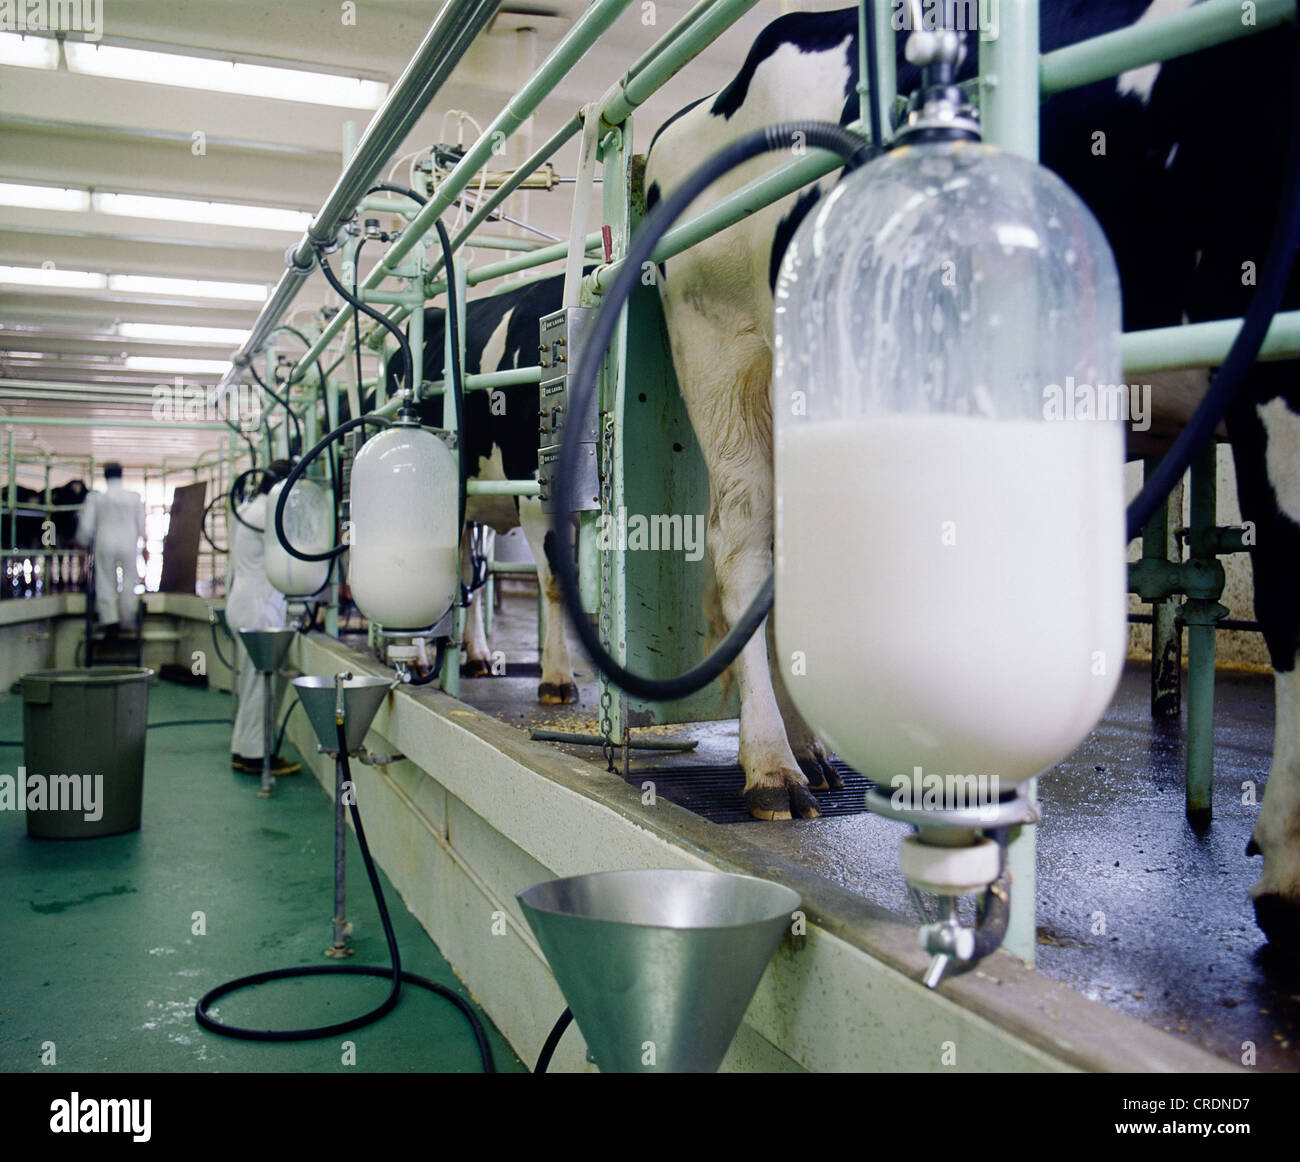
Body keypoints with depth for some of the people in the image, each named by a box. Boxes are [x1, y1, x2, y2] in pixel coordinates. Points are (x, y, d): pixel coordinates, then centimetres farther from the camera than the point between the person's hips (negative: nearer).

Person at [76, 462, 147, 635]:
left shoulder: (95, 498, -3)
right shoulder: (135, 497, -1)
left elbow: (86, 526, -1)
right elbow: (141, 525, 5)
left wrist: (82, 543, 16)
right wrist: (145, 546, 18)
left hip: (105, 544, -1)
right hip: (129, 544, 1)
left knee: (105, 584, 7)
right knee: (129, 584, 10)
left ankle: (110, 620, -4)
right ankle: (127, 623, 16)